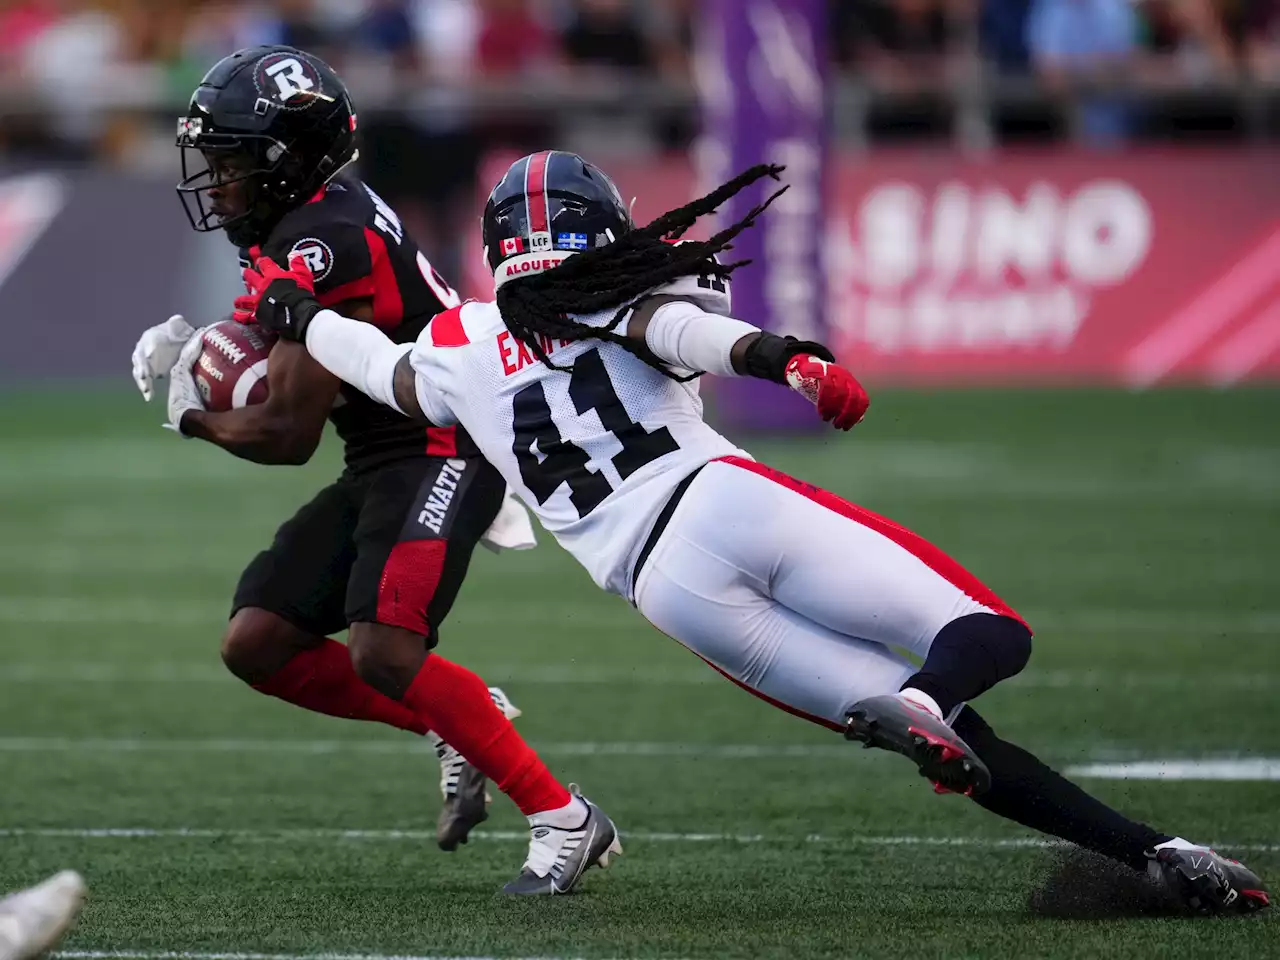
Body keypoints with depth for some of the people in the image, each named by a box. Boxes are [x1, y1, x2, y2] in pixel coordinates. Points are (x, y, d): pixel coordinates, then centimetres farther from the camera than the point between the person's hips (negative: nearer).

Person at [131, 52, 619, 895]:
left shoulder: (320, 245, -21)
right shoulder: (321, 218, 10)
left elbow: (289, 434, -16)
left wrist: (193, 415, 3)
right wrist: (195, 350, 4)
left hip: (440, 455, -10)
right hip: (383, 467, 10)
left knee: (381, 654, -26)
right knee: (258, 647, 3)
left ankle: (563, 819, -18)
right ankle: (462, 727, 11)